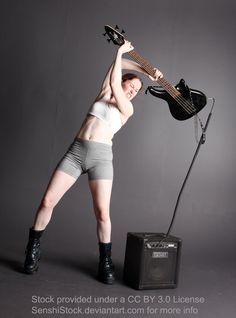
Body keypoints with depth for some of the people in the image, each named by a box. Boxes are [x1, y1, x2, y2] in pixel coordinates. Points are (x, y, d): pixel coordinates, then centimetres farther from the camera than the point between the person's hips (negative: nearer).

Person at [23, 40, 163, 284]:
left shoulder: (128, 109, 8)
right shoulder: (104, 94, 17)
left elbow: (114, 85, -5)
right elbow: (118, 64, 20)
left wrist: (120, 52, 4)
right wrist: (144, 71, 20)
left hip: (101, 156, -2)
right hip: (75, 151, 3)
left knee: (102, 212, -11)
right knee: (47, 201, -4)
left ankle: (105, 262, 9)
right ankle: (33, 249, 15)